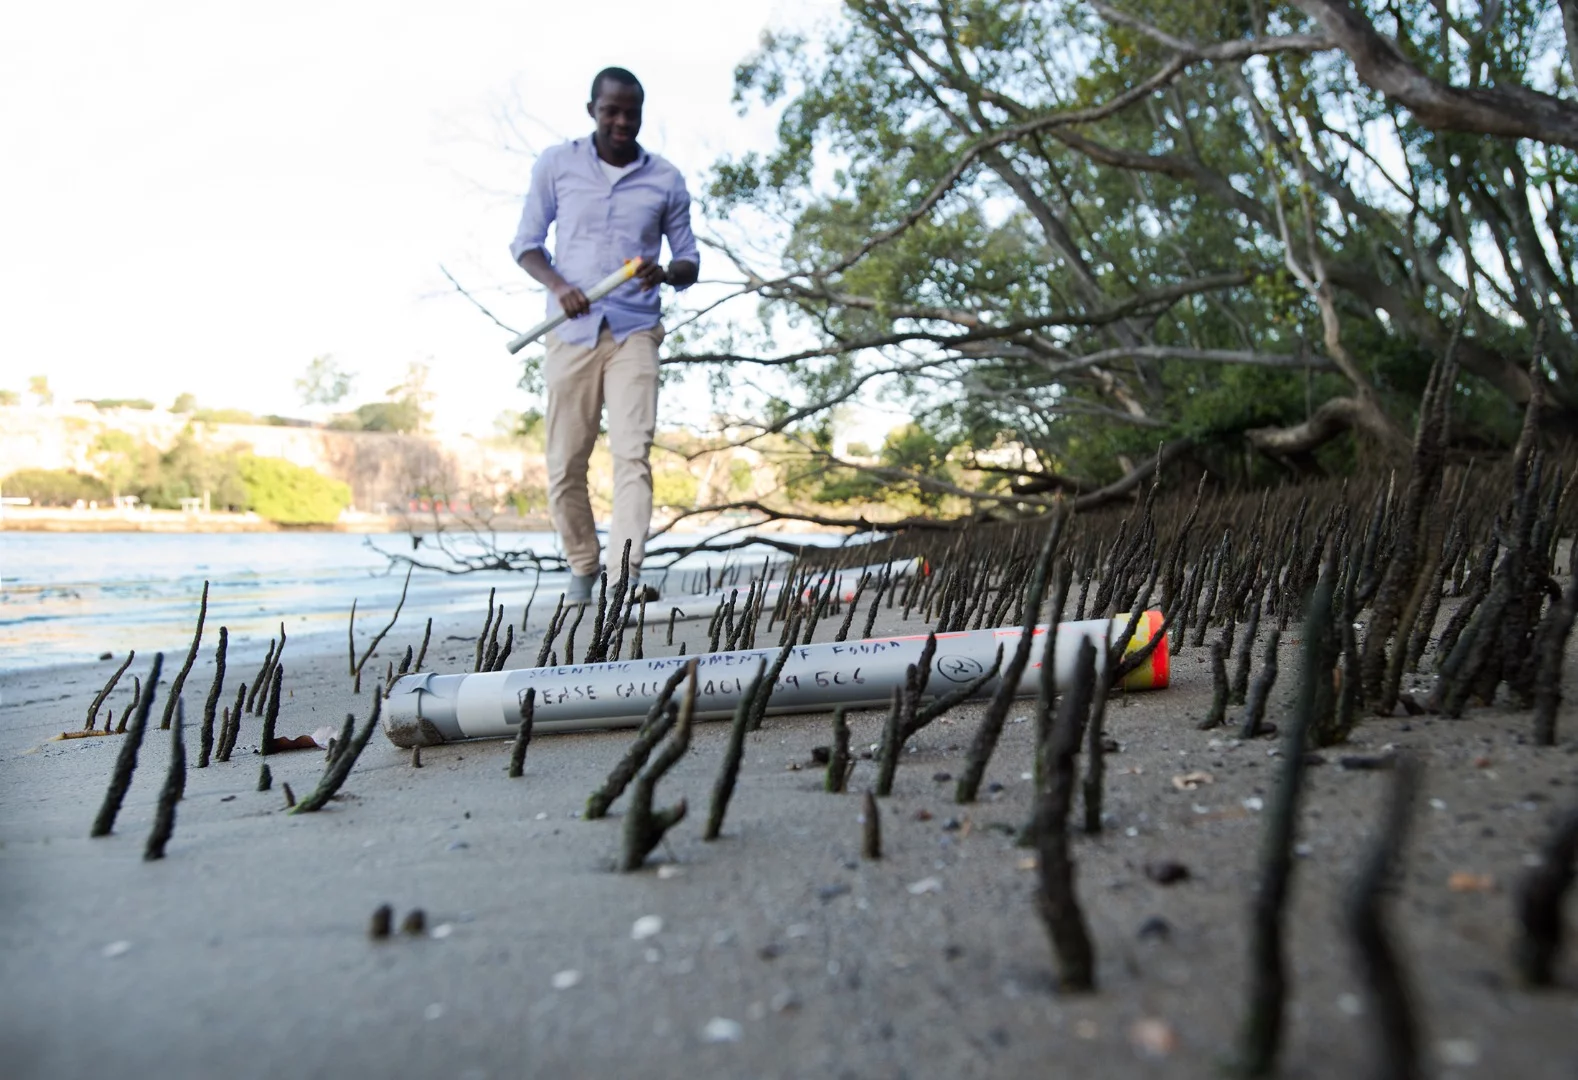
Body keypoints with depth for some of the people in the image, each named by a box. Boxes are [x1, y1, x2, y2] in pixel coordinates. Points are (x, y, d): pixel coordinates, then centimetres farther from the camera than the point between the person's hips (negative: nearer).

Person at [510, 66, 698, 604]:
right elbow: (525, 242, 10)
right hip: (571, 332, 1)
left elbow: (689, 260, 12)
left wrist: (667, 272, -12)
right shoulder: (556, 164, 8)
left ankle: (626, 572, -20)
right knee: (565, 463, 1)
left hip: (635, 332, 0)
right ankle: (582, 567, 17)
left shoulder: (666, 180, 9)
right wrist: (557, 285, -11)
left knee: (633, 452, -15)